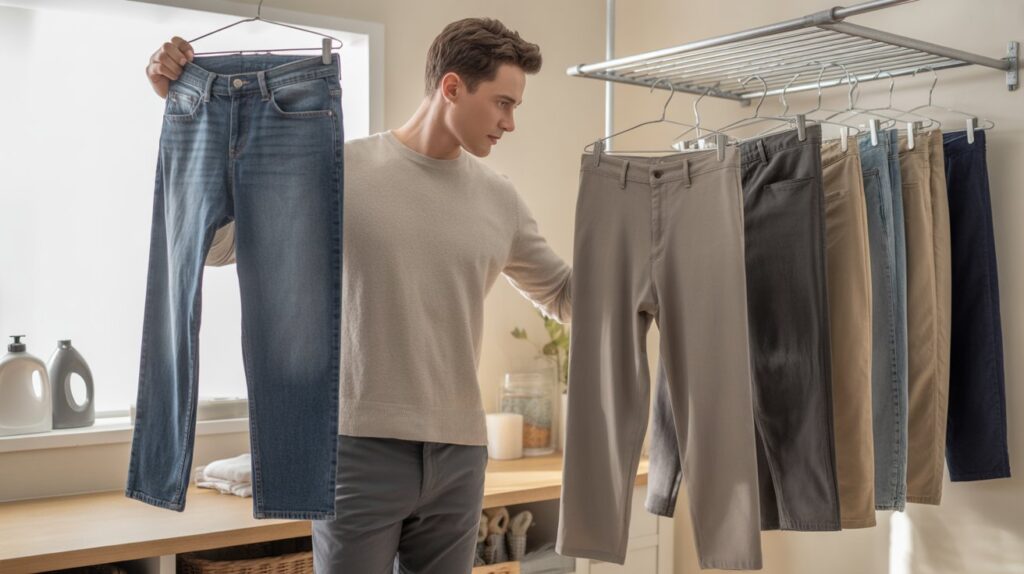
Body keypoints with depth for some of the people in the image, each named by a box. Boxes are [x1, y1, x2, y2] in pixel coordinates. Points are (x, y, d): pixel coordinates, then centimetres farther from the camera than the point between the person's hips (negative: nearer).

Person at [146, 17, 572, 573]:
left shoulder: (499, 199, 6)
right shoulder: (341, 168, -5)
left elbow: (564, 295, 17)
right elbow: (216, 243, -5)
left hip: (459, 454, 4)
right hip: (360, 447, -4)